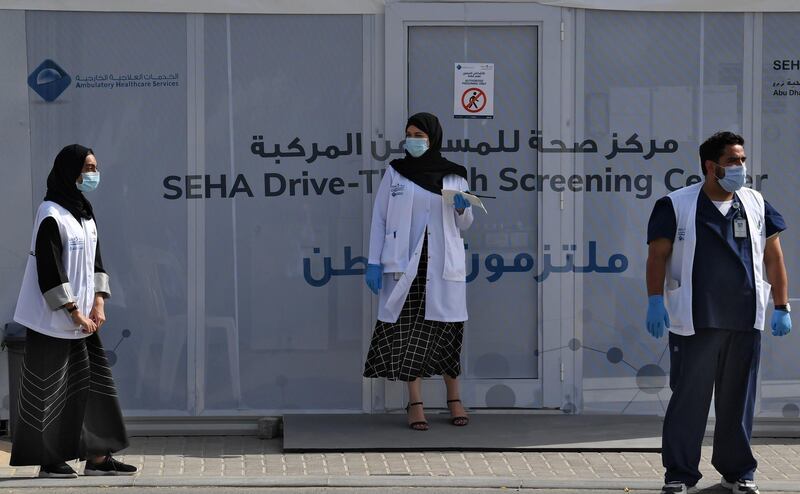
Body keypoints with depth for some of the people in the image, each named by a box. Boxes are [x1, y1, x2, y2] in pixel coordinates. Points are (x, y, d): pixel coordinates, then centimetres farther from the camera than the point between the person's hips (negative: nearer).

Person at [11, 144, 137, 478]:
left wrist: (98, 304, 1)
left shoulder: (85, 215, 12)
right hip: (53, 321, -8)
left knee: (94, 382, 6)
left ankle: (97, 456, 9)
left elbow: (96, 262, 14)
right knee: (50, 388, -1)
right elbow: (49, 271, -18)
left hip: (83, 318, 8)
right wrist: (75, 313, -16)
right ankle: (48, 461, 6)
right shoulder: (51, 215, -14)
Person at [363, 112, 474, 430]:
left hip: (443, 263, 1)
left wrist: (462, 209, -9)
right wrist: (374, 262, -4)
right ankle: (415, 403, -1)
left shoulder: (454, 176, 6)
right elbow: (379, 218, 4)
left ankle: (454, 399, 14)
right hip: (404, 262, -1)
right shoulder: (395, 172, 4)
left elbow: (464, 225, 14)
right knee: (408, 330, -4)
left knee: (446, 329, 2)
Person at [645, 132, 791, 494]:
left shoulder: (756, 205, 10)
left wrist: (781, 307, 8)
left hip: (745, 321, 3)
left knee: (738, 399, 9)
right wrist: (656, 301, -12)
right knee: (688, 398, 0)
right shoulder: (676, 205, -1)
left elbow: (773, 257, 13)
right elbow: (658, 255, -2)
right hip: (694, 322, -3)